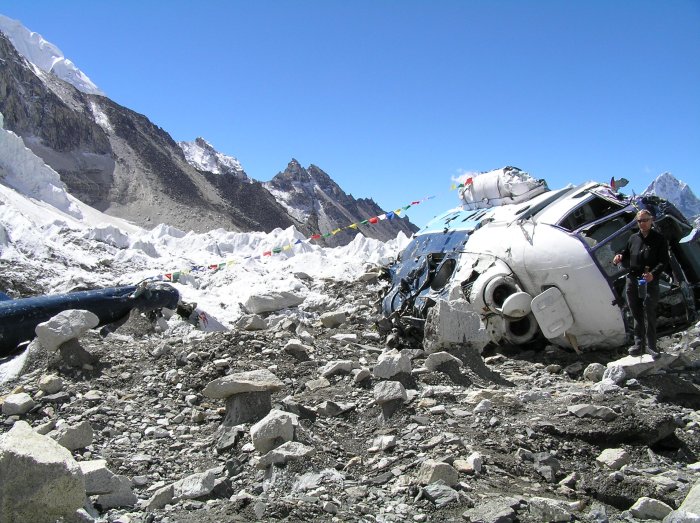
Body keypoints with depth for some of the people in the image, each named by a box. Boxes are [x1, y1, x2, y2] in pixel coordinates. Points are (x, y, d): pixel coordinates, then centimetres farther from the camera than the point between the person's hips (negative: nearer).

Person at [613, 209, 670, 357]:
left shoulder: (659, 239, -1)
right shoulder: (633, 238, 14)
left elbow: (664, 261, -7)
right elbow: (628, 259, 21)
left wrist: (653, 274, -24)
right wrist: (620, 257, -2)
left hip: (650, 282, -5)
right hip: (632, 280, 5)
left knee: (649, 314, -7)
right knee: (637, 314, 9)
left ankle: (651, 345, 1)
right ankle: (639, 344, 17)